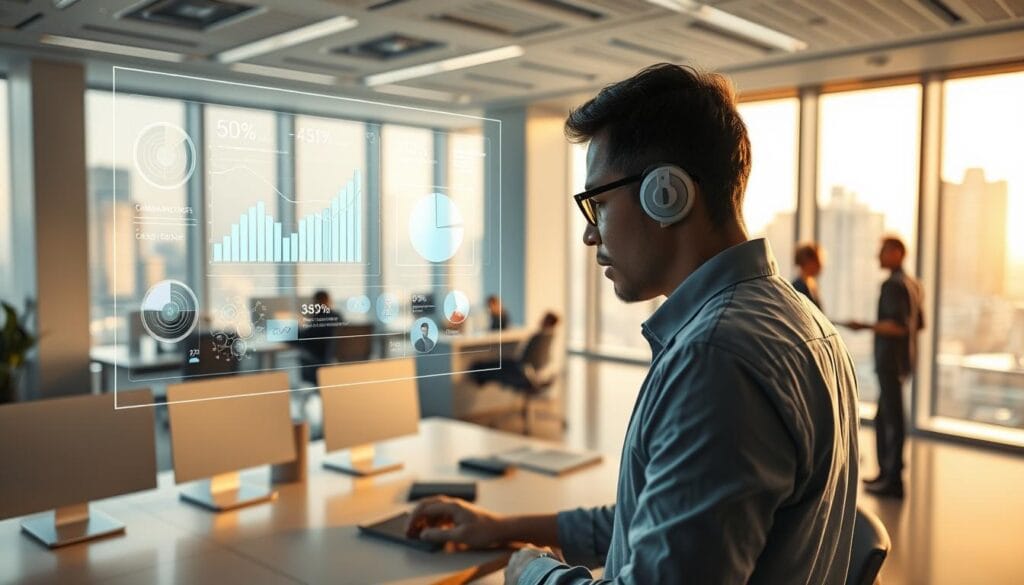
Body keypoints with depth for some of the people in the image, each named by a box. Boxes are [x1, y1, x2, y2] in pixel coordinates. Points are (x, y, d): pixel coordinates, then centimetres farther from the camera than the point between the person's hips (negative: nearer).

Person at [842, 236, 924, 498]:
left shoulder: (893, 285, -15)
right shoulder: (911, 284, 14)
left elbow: (898, 326, -23)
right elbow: (918, 324, 21)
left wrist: (865, 326, -19)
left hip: (890, 361, -10)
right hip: (898, 360, 10)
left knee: (893, 418, -5)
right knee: (883, 417, 15)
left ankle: (893, 480, 1)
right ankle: (886, 473, 23)